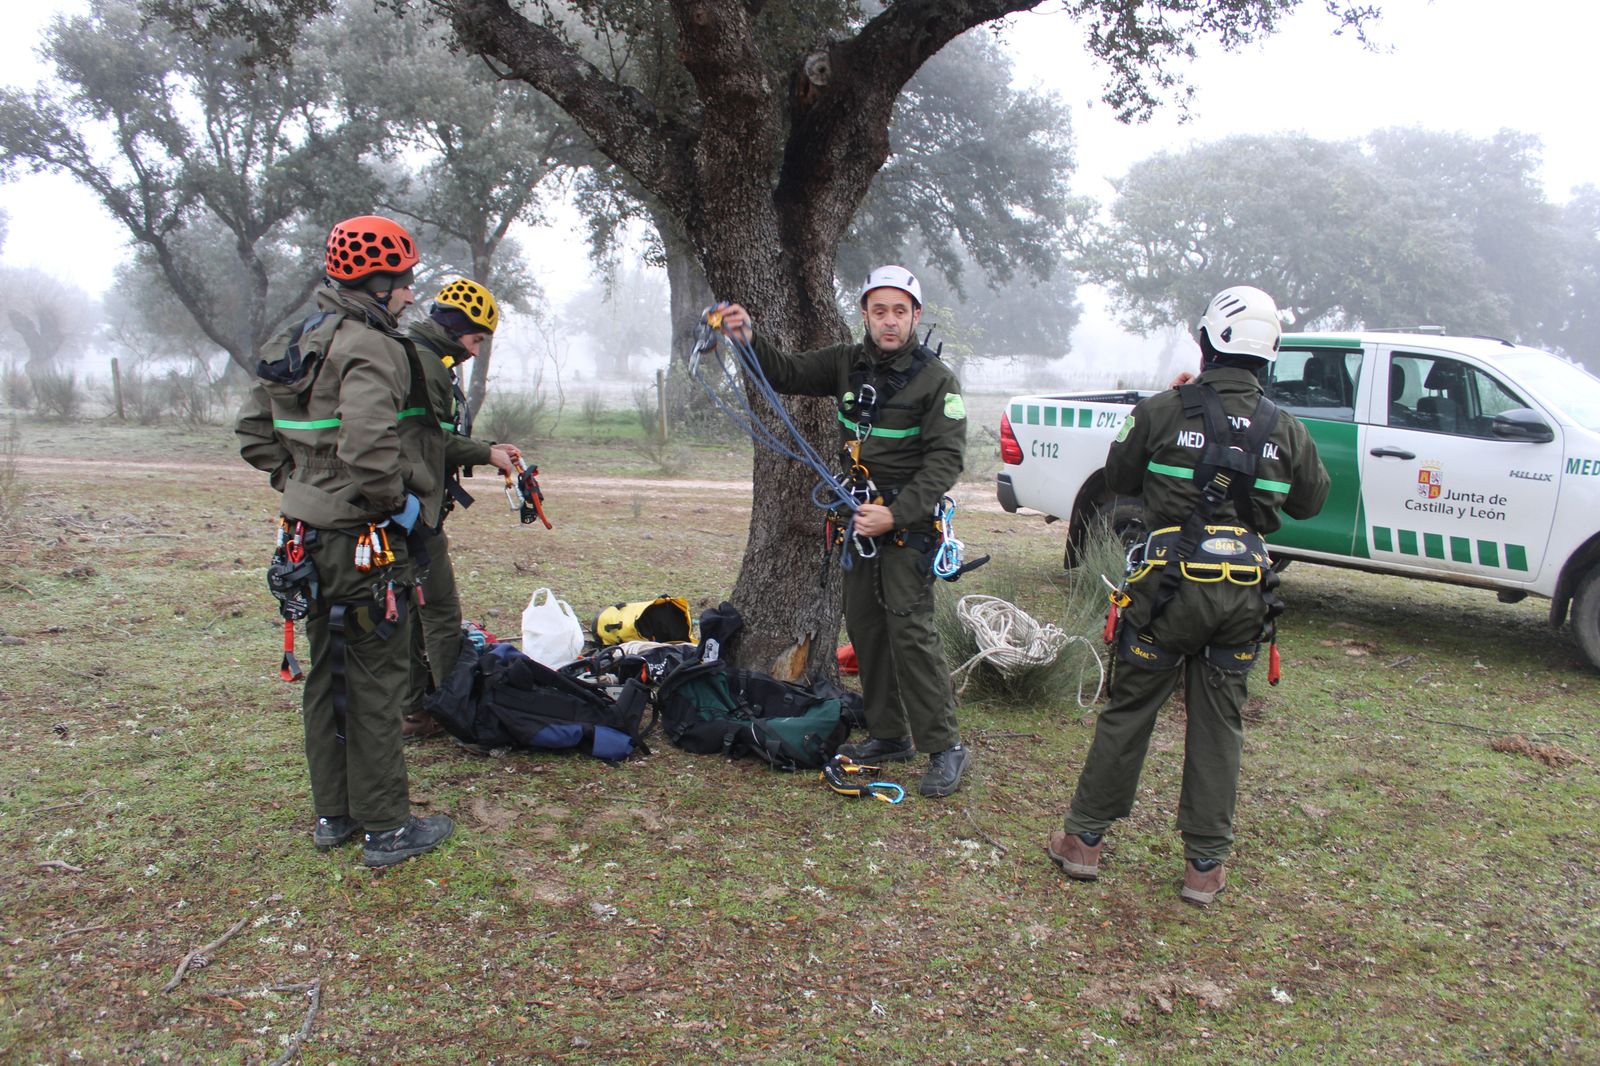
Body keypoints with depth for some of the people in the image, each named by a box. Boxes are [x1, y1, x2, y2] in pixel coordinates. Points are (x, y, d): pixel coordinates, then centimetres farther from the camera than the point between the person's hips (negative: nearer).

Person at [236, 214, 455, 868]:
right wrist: (394, 501, -16)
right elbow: (368, 445, -32)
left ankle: (332, 814, 30)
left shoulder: (294, 343, 12)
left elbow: (254, 433, 18)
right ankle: (386, 828, 12)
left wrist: (298, 482, 16)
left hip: (311, 535, 9)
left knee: (327, 673, 17)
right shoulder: (372, 348, -18)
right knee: (376, 681, 1)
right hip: (368, 543, -9)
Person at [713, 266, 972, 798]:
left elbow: (946, 460, -15)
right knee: (864, 626, 10)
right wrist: (748, 340, -13)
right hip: (860, 516, 7)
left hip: (909, 521, -6)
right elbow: (788, 374, 7)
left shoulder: (936, 379, -10)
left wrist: (895, 515, -24)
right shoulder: (848, 363, 6)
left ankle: (945, 748, -4)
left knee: (910, 630, -12)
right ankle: (889, 735, 22)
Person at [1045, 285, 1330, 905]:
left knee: (1128, 711, 9)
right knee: (1218, 725, 12)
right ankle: (1205, 864, 18)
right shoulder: (1285, 430, 2)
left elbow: (1118, 480, 7)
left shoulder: (1163, 411, -8)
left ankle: (1084, 839, 18)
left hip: (1169, 584, -2)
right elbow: (1311, 502, 18)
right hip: (1243, 595, 3)